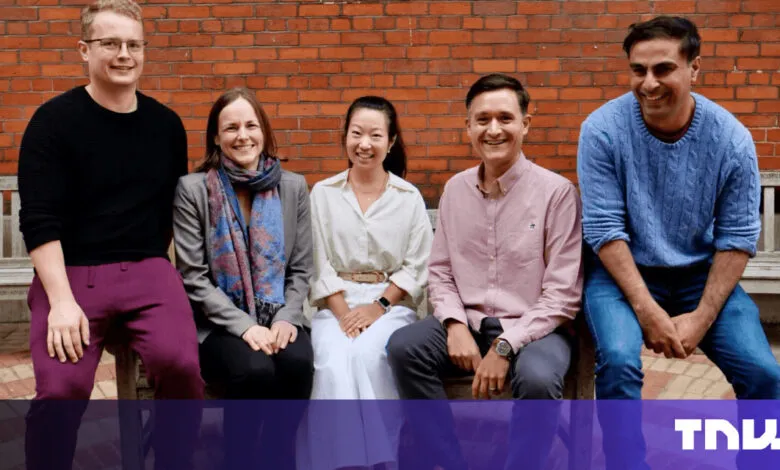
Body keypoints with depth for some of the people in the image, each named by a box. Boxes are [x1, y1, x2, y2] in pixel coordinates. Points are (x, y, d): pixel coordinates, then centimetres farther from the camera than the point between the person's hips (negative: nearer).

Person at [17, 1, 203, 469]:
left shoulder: (166, 124, 9)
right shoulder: (54, 121, -2)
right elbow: (39, 221, -8)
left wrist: (165, 268, 8)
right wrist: (62, 299, -18)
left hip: (148, 269, 2)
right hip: (71, 271, -2)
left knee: (181, 365, -24)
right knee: (60, 388, -23)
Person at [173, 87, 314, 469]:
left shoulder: (292, 187, 7)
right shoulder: (192, 189, -2)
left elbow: (301, 269, 8)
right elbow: (194, 278, -6)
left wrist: (286, 318, -10)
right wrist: (244, 326, -16)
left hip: (277, 319, 2)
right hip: (219, 325, -2)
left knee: (297, 362, -30)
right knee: (255, 371, -32)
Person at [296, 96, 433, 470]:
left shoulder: (409, 198, 7)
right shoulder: (323, 193, 8)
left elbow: (415, 268, 1)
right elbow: (319, 265, 2)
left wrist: (379, 306, -11)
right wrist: (343, 312, -11)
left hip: (391, 303, 0)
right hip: (336, 303, 1)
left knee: (367, 355, -31)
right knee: (332, 364, -30)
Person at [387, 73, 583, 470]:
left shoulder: (556, 191, -8)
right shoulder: (455, 189, 6)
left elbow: (562, 295, -11)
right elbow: (440, 271, 10)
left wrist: (505, 345, -19)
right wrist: (455, 325, -9)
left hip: (533, 328, -4)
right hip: (467, 323, 4)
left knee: (538, 379, -35)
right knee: (403, 347, -21)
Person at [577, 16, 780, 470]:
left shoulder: (732, 138, -10)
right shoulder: (603, 129, -15)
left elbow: (738, 237, -6)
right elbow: (604, 227, -15)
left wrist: (702, 317, -14)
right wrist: (646, 309, -21)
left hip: (700, 273, 2)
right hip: (622, 270, -2)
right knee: (618, 360, -29)